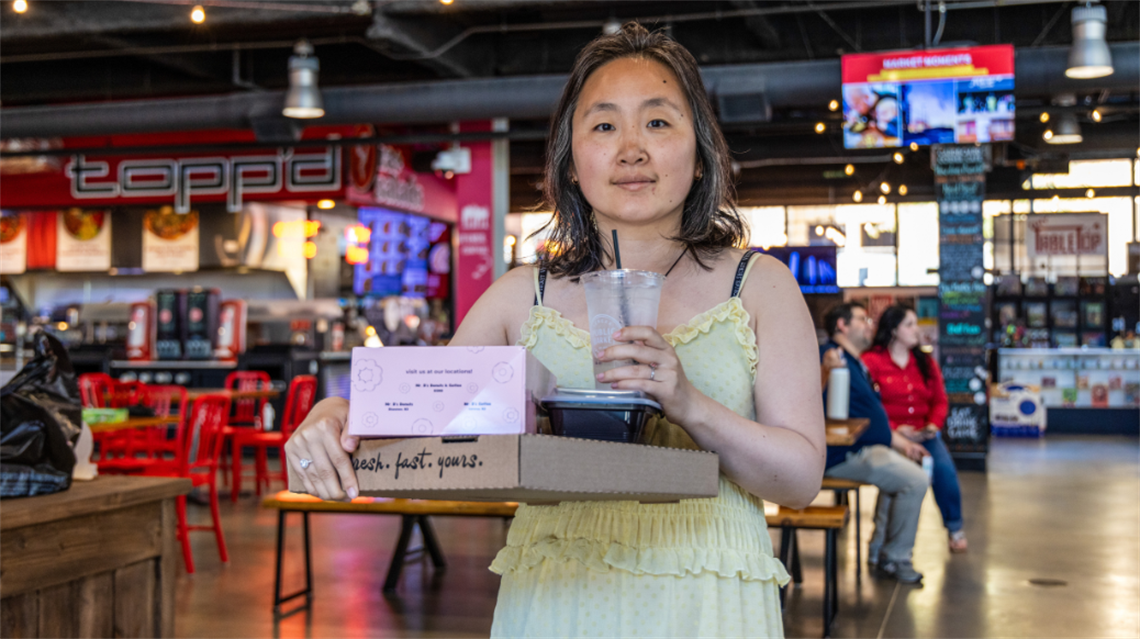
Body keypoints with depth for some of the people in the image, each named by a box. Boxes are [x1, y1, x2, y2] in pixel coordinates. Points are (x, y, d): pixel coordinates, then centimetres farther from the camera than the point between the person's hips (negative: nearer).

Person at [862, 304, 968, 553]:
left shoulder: (925, 362, 16)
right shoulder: (871, 362, -3)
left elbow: (940, 400, 14)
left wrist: (933, 425, -6)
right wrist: (895, 430, -18)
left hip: (924, 433, 5)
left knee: (944, 467, -22)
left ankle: (955, 527, -2)